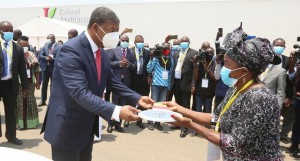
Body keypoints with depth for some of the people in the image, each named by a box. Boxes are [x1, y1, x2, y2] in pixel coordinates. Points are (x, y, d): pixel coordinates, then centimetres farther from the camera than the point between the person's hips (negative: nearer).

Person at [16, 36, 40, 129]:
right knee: (19, 103, 4)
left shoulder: (31, 55, 3)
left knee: (30, 102, 13)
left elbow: (36, 69, 8)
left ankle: (30, 121, 26)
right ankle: (19, 122, 16)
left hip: (30, 83, 4)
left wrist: (37, 81, 5)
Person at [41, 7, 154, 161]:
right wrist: (116, 111, -41)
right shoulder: (71, 50, -24)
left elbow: (112, 81, 11)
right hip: (67, 127, -8)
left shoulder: (102, 53, 3)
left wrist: (137, 98, -1)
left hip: (87, 126, 8)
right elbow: (80, 92, -33)